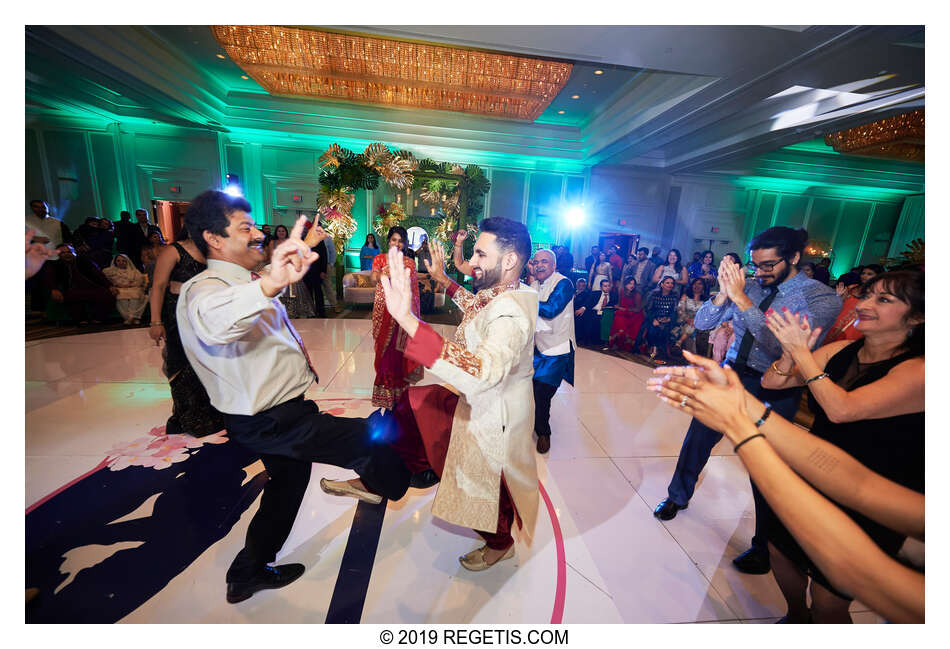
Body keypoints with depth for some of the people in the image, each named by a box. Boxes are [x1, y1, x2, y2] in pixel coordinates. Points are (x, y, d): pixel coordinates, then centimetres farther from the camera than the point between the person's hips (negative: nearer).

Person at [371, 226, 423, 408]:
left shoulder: (410, 263, 6)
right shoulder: (379, 258, 6)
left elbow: (413, 291, 5)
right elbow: (374, 278, -13)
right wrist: (387, 270, -33)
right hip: (383, 309, 1)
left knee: (399, 350, 1)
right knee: (384, 350, 5)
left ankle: (399, 390, 17)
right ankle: (384, 391, 20)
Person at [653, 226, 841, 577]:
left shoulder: (822, 298, -13)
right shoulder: (750, 285, -2)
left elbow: (783, 347, -28)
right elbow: (701, 323, -4)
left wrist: (741, 298, -31)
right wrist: (724, 293, -21)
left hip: (774, 393, -4)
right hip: (732, 376, 4)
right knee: (698, 438, 14)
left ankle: (763, 547, 34)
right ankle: (678, 496, 41)